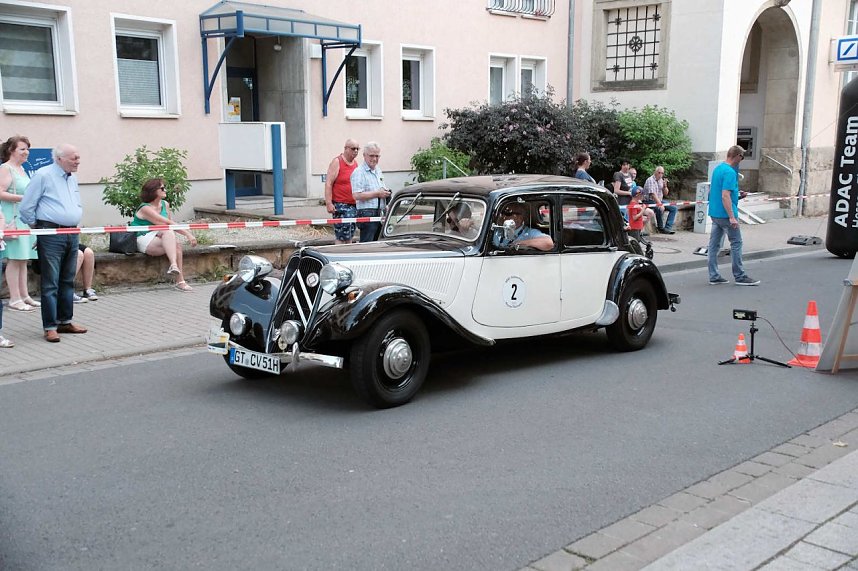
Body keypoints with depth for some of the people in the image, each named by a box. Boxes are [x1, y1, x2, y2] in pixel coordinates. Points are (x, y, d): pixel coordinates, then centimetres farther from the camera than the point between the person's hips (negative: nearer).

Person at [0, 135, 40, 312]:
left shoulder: (21, 168, 18)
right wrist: (24, 198, -19)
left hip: (26, 219, 9)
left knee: (23, 258, 11)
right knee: (14, 259, -7)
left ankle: (24, 295, 17)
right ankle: (14, 299, -4)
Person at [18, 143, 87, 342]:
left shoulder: (72, 178, 15)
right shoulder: (43, 175, -8)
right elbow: (26, 208, -6)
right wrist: (37, 229, 2)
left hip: (72, 235, 7)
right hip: (51, 235, -7)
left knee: (68, 281, 13)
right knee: (50, 283, -5)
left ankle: (65, 321, 22)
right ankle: (50, 327, -1)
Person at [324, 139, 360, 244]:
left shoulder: (355, 162, 15)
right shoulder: (337, 162, -6)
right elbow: (328, 183, -11)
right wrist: (329, 203, -18)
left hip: (354, 205, 7)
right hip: (340, 205, -7)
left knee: (350, 237, 10)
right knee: (341, 237, -10)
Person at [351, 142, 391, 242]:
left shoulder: (378, 171, 19)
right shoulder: (359, 172, -9)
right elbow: (357, 195, -20)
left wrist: (386, 193, 9)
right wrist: (377, 194, -17)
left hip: (380, 214, 9)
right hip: (367, 214, -9)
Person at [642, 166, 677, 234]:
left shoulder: (661, 180, 12)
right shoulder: (650, 180, -14)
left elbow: (665, 194, 15)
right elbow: (653, 194, -24)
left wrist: (665, 186, -6)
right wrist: (660, 204, -32)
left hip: (659, 200, 9)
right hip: (650, 201, -9)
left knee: (673, 208, -5)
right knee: (660, 209, -35)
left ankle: (667, 228, -12)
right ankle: (661, 228, -15)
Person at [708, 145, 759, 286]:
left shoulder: (717, 169, 11)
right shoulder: (730, 172, -17)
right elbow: (725, 196, -24)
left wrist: (737, 195, 21)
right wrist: (732, 217, -25)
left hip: (714, 213, 9)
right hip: (725, 214, -9)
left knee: (714, 244, 7)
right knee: (736, 243, 1)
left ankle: (713, 277, 11)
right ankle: (740, 276, 7)